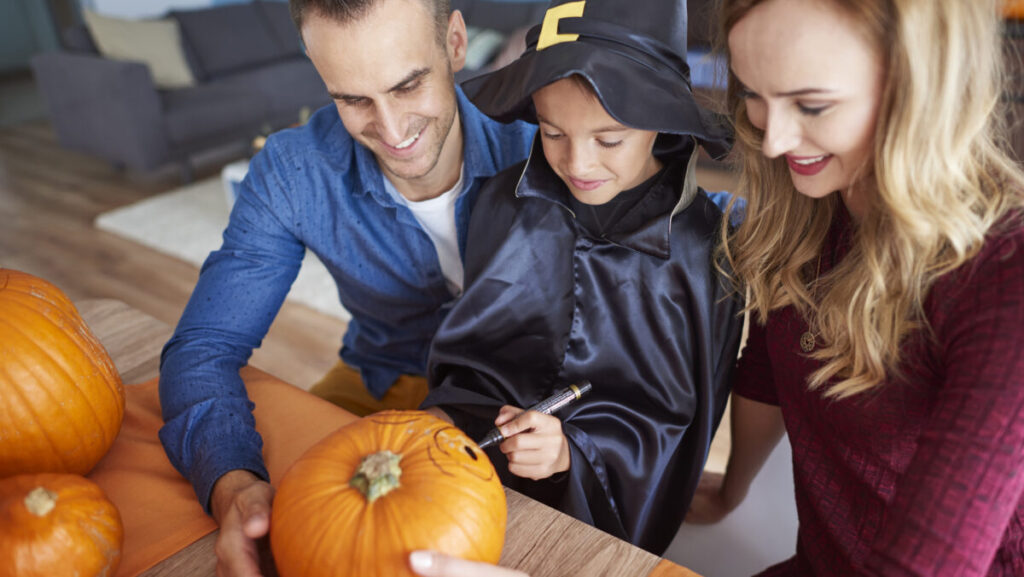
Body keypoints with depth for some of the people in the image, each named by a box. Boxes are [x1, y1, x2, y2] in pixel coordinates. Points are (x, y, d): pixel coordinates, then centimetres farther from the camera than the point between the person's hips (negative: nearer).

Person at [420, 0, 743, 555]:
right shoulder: (504, 200, -4)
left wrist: (577, 448, -20)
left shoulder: (704, 246, -11)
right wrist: (448, 413, -12)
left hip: (603, 502, -4)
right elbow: (471, 348, 6)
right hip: (476, 463, 4)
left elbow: (674, 411, -5)